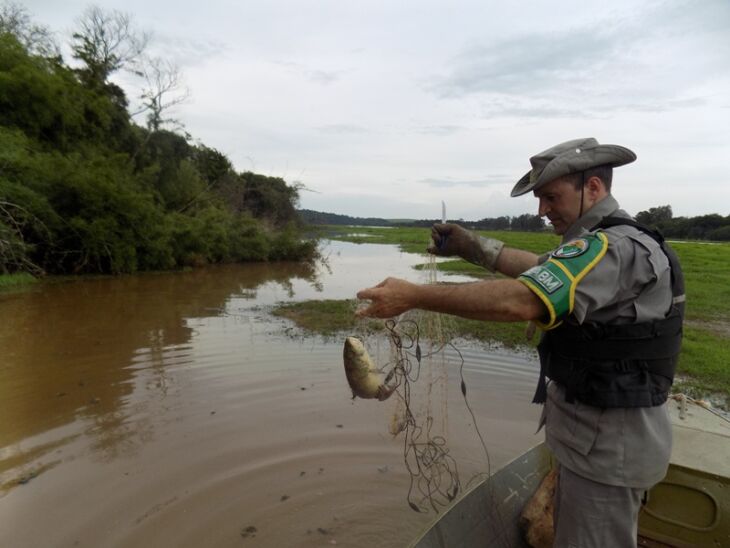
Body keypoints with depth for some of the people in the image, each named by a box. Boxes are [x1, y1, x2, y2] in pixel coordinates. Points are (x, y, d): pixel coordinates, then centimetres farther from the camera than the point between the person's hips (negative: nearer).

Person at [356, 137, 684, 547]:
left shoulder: (614, 247, -26)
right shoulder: (615, 243, 9)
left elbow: (519, 301, -39)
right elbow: (541, 271, 13)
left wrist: (413, 296, -35)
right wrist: (473, 246, 5)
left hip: (609, 444, -10)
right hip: (603, 434, 10)